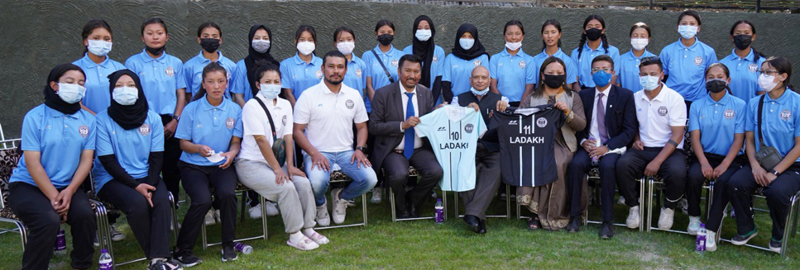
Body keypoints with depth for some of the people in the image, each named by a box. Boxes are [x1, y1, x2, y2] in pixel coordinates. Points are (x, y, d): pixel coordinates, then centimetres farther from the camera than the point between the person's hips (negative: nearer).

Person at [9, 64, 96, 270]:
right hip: (28, 185, -3)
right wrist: (53, 197, -17)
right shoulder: (35, 117, -7)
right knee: (48, 220, -30)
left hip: (67, 186, 3)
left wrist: (69, 191, -16)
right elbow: (32, 162, -11)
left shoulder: (88, 120, 4)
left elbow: (86, 160, -1)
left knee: (85, 214, -25)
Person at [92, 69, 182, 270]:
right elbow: (108, 161, -8)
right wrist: (136, 186, -18)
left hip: (146, 177, 3)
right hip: (112, 179, -3)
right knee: (138, 203, -31)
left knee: (162, 199, -28)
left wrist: (150, 184, -14)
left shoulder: (152, 118, 5)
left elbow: (156, 156, 3)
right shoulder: (103, 120, -4)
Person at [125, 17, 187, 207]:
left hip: (171, 124, 2)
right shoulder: (133, 63, 3)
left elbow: (181, 94, 9)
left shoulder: (175, 63, 11)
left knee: (172, 171, 4)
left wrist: (175, 120, -4)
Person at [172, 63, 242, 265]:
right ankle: (182, 250, -9)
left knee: (227, 193, -30)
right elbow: (183, 143, 1)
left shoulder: (234, 109, 4)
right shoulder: (192, 109, -2)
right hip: (193, 165, -2)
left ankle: (228, 245, -8)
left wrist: (232, 153, -15)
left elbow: (236, 141, 8)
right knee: (202, 200, -28)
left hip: (222, 165, 2)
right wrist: (199, 148, -20)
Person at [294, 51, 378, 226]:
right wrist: (314, 153, -17)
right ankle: (320, 204, 6)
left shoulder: (354, 95, 11)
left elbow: (362, 126, 16)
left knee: (370, 179, -21)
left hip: (346, 152, 4)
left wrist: (359, 149, -3)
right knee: (317, 182, -34)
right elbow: (297, 131, -3)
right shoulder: (309, 96, -2)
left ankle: (341, 197, 13)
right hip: (318, 152, -3)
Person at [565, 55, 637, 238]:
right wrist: (583, 141, -9)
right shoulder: (584, 96, 13)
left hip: (612, 147, -2)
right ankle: (575, 215, -18)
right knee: (576, 164, -29)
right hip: (589, 146, 3)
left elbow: (630, 130, -2)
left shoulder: (625, 96, 3)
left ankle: (607, 221, -25)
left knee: (607, 166, -34)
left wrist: (607, 147, -15)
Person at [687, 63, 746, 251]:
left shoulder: (739, 106, 3)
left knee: (724, 181, -33)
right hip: (705, 155, 2)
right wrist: (704, 163, -16)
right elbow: (695, 138, 1)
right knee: (693, 176, -30)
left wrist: (724, 165, -16)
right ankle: (694, 218, -7)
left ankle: (711, 231, -29)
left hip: (731, 158, -2)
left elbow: (738, 140, -3)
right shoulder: (697, 106, 9)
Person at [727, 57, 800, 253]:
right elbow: (749, 139, 6)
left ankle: (778, 236, 1)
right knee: (735, 183, -23)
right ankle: (746, 228, 4)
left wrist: (775, 172, -16)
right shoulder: (755, 104, 4)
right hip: (760, 163, 4)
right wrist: (755, 166, -11)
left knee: (777, 192, -32)